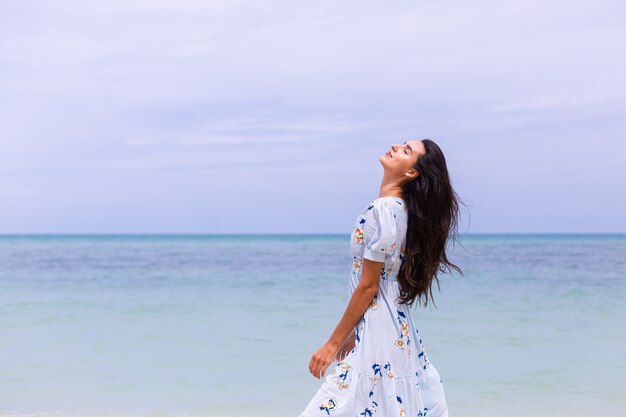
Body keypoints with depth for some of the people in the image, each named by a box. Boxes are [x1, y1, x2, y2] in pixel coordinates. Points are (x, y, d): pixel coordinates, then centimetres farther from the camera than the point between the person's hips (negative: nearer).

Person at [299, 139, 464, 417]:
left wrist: (333, 344, -11)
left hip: (377, 330, -9)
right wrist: (353, 333, 20)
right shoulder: (401, 208, 10)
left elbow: (368, 286, -16)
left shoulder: (383, 210, -17)